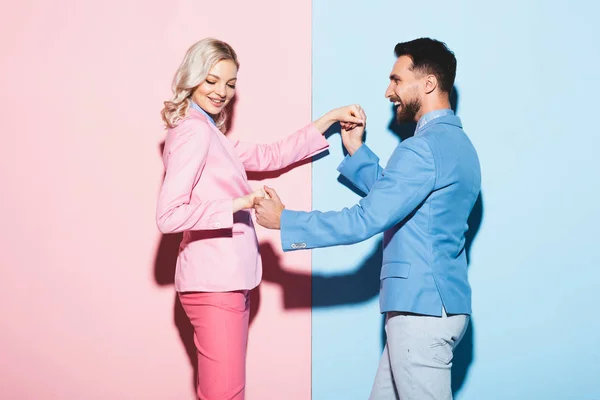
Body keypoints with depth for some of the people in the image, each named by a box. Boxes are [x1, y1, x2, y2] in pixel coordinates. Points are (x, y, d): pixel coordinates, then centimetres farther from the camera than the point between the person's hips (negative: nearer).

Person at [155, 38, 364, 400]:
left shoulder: (210, 133, 18)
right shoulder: (194, 131, -12)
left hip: (227, 279, 10)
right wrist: (236, 205, -20)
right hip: (213, 281, -10)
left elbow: (271, 156, 22)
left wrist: (329, 119, 20)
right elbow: (169, 216, -21)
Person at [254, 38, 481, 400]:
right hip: (433, 305, 10)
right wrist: (356, 152, 20)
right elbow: (392, 197, 24)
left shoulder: (424, 147, -18)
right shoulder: (457, 142, 14)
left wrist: (285, 221, -13)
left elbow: (366, 220, -20)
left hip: (422, 310, -10)